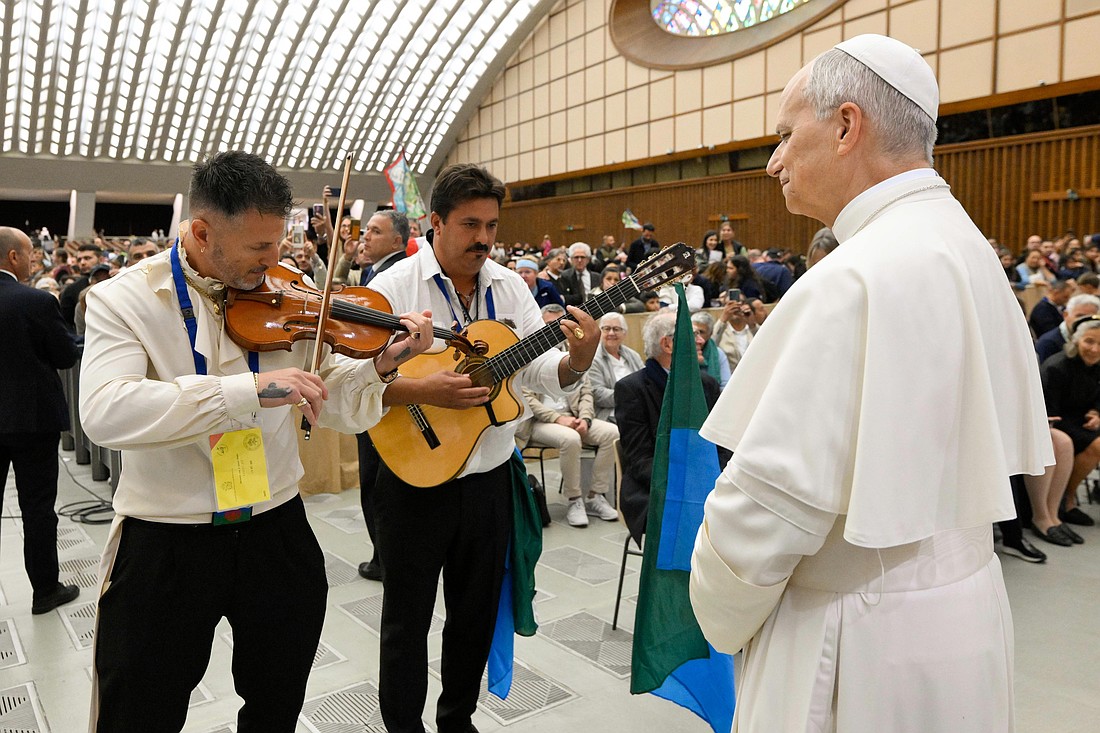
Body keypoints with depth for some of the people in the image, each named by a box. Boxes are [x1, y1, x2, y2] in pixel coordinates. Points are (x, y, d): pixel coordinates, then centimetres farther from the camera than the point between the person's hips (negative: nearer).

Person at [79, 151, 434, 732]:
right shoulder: (123, 299, -10)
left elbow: (330, 405, 2)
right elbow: (103, 413, -28)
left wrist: (380, 364, -17)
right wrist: (251, 389, -36)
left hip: (277, 531, 3)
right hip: (165, 547, -3)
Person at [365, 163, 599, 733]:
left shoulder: (510, 287, 4)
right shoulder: (393, 287, -11)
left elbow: (540, 373, 2)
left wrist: (576, 361, -18)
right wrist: (423, 392, -28)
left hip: (488, 480, 5)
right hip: (415, 483, -4)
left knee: (478, 613, 19)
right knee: (407, 618, 12)